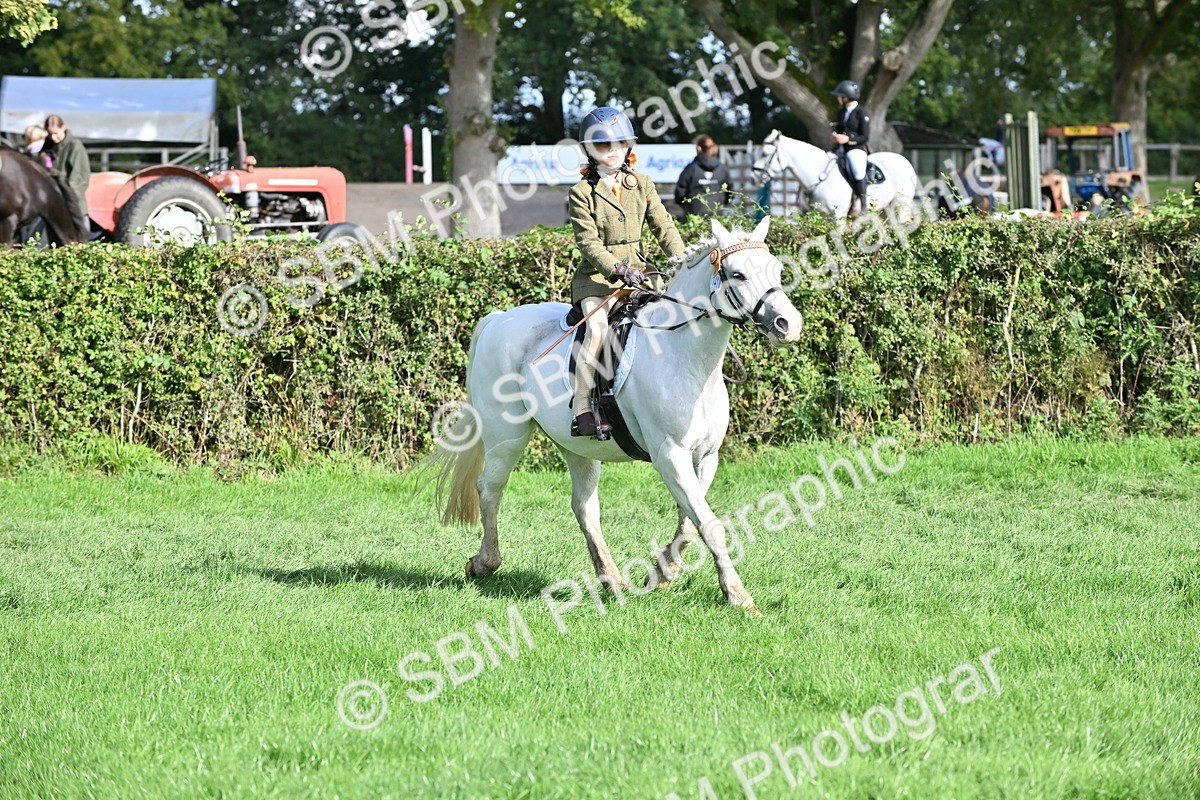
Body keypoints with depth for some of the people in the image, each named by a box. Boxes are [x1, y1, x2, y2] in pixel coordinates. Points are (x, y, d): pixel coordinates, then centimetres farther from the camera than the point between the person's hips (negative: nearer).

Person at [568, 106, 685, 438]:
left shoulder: (642, 185, 12)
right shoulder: (583, 192, -3)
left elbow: (664, 227, 7)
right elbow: (588, 242, -11)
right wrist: (617, 270, -25)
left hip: (635, 271, 5)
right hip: (596, 276, -5)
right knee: (597, 326, -29)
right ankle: (581, 409, -28)